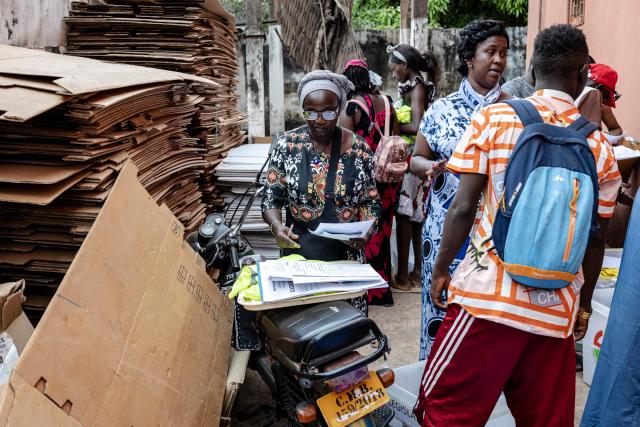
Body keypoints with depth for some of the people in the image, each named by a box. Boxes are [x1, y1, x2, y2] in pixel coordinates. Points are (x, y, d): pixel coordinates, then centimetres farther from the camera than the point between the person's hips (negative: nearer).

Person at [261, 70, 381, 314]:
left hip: (346, 255, 1)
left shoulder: (359, 150, -2)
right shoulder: (287, 146, -3)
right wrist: (277, 226, -19)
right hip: (298, 254, 0)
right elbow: (271, 198, 0)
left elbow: (369, 202, 5)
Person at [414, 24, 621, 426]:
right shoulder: (599, 146, 5)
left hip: (487, 294, -3)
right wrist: (584, 306, 21)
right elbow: (597, 238, 8)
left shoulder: (492, 118, -3)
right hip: (557, 308, 4)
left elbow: (463, 206, -6)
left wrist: (441, 270, 7)